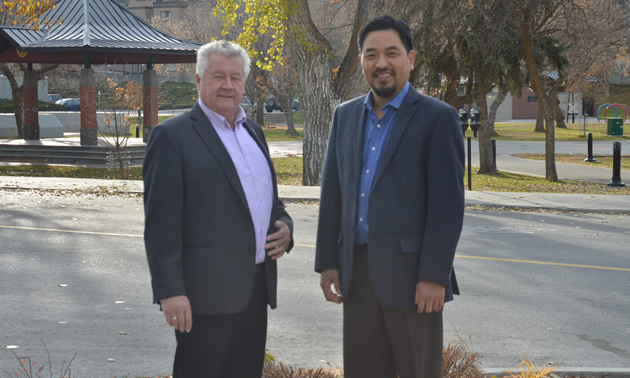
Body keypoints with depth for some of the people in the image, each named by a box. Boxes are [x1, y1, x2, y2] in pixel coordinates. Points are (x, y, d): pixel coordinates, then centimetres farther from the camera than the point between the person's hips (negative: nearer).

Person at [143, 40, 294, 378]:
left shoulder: (253, 132, 16)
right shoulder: (172, 136, -7)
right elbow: (161, 221, -13)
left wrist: (284, 226, 3)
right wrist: (170, 292, -19)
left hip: (256, 288, 7)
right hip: (206, 293, -7)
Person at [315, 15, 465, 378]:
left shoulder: (438, 118, -7)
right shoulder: (345, 116, 11)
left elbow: (448, 205, -12)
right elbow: (333, 193, 13)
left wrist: (434, 276, -16)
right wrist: (328, 262, 8)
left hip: (412, 272, -5)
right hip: (358, 271, 5)